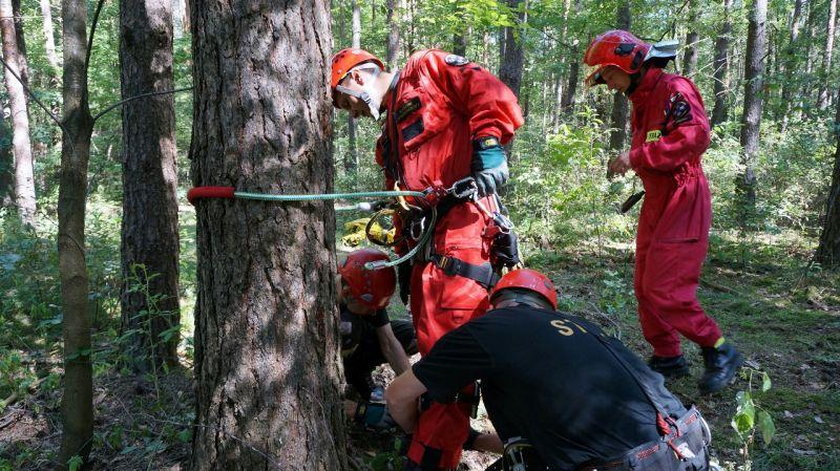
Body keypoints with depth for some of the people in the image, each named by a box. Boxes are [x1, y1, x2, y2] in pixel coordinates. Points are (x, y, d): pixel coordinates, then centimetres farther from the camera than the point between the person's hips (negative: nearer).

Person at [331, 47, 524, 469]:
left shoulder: (426, 68, 7)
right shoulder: (391, 132, 32)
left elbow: (496, 98, -8)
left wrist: (488, 149, -21)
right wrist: (403, 257, 23)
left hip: (462, 235, -9)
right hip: (426, 250, 10)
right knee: (434, 353, 13)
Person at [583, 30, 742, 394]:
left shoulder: (674, 89, -12)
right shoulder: (641, 101, 17)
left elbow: (696, 136, -27)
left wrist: (637, 156, -26)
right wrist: (631, 161, 7)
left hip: (683, 201, -10)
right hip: (656, 200, 10)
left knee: (665, 290, -11)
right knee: (645, 287, 10)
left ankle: (720, 353, 7)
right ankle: (668, 357, 24)